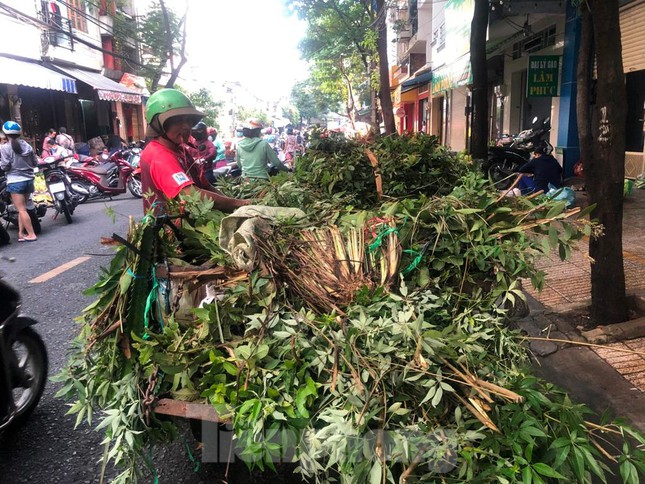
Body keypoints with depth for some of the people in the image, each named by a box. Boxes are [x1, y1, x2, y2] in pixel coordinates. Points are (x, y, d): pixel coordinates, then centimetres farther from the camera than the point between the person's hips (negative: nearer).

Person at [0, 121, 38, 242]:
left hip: (15, 181, -5)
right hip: (29, 180, 5)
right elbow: (35, 163, 9)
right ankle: (21, 233, 14)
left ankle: (31, 234, -2)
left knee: (22, 210, -1)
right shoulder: (27, 145, 4)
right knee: (22, 208, 13)